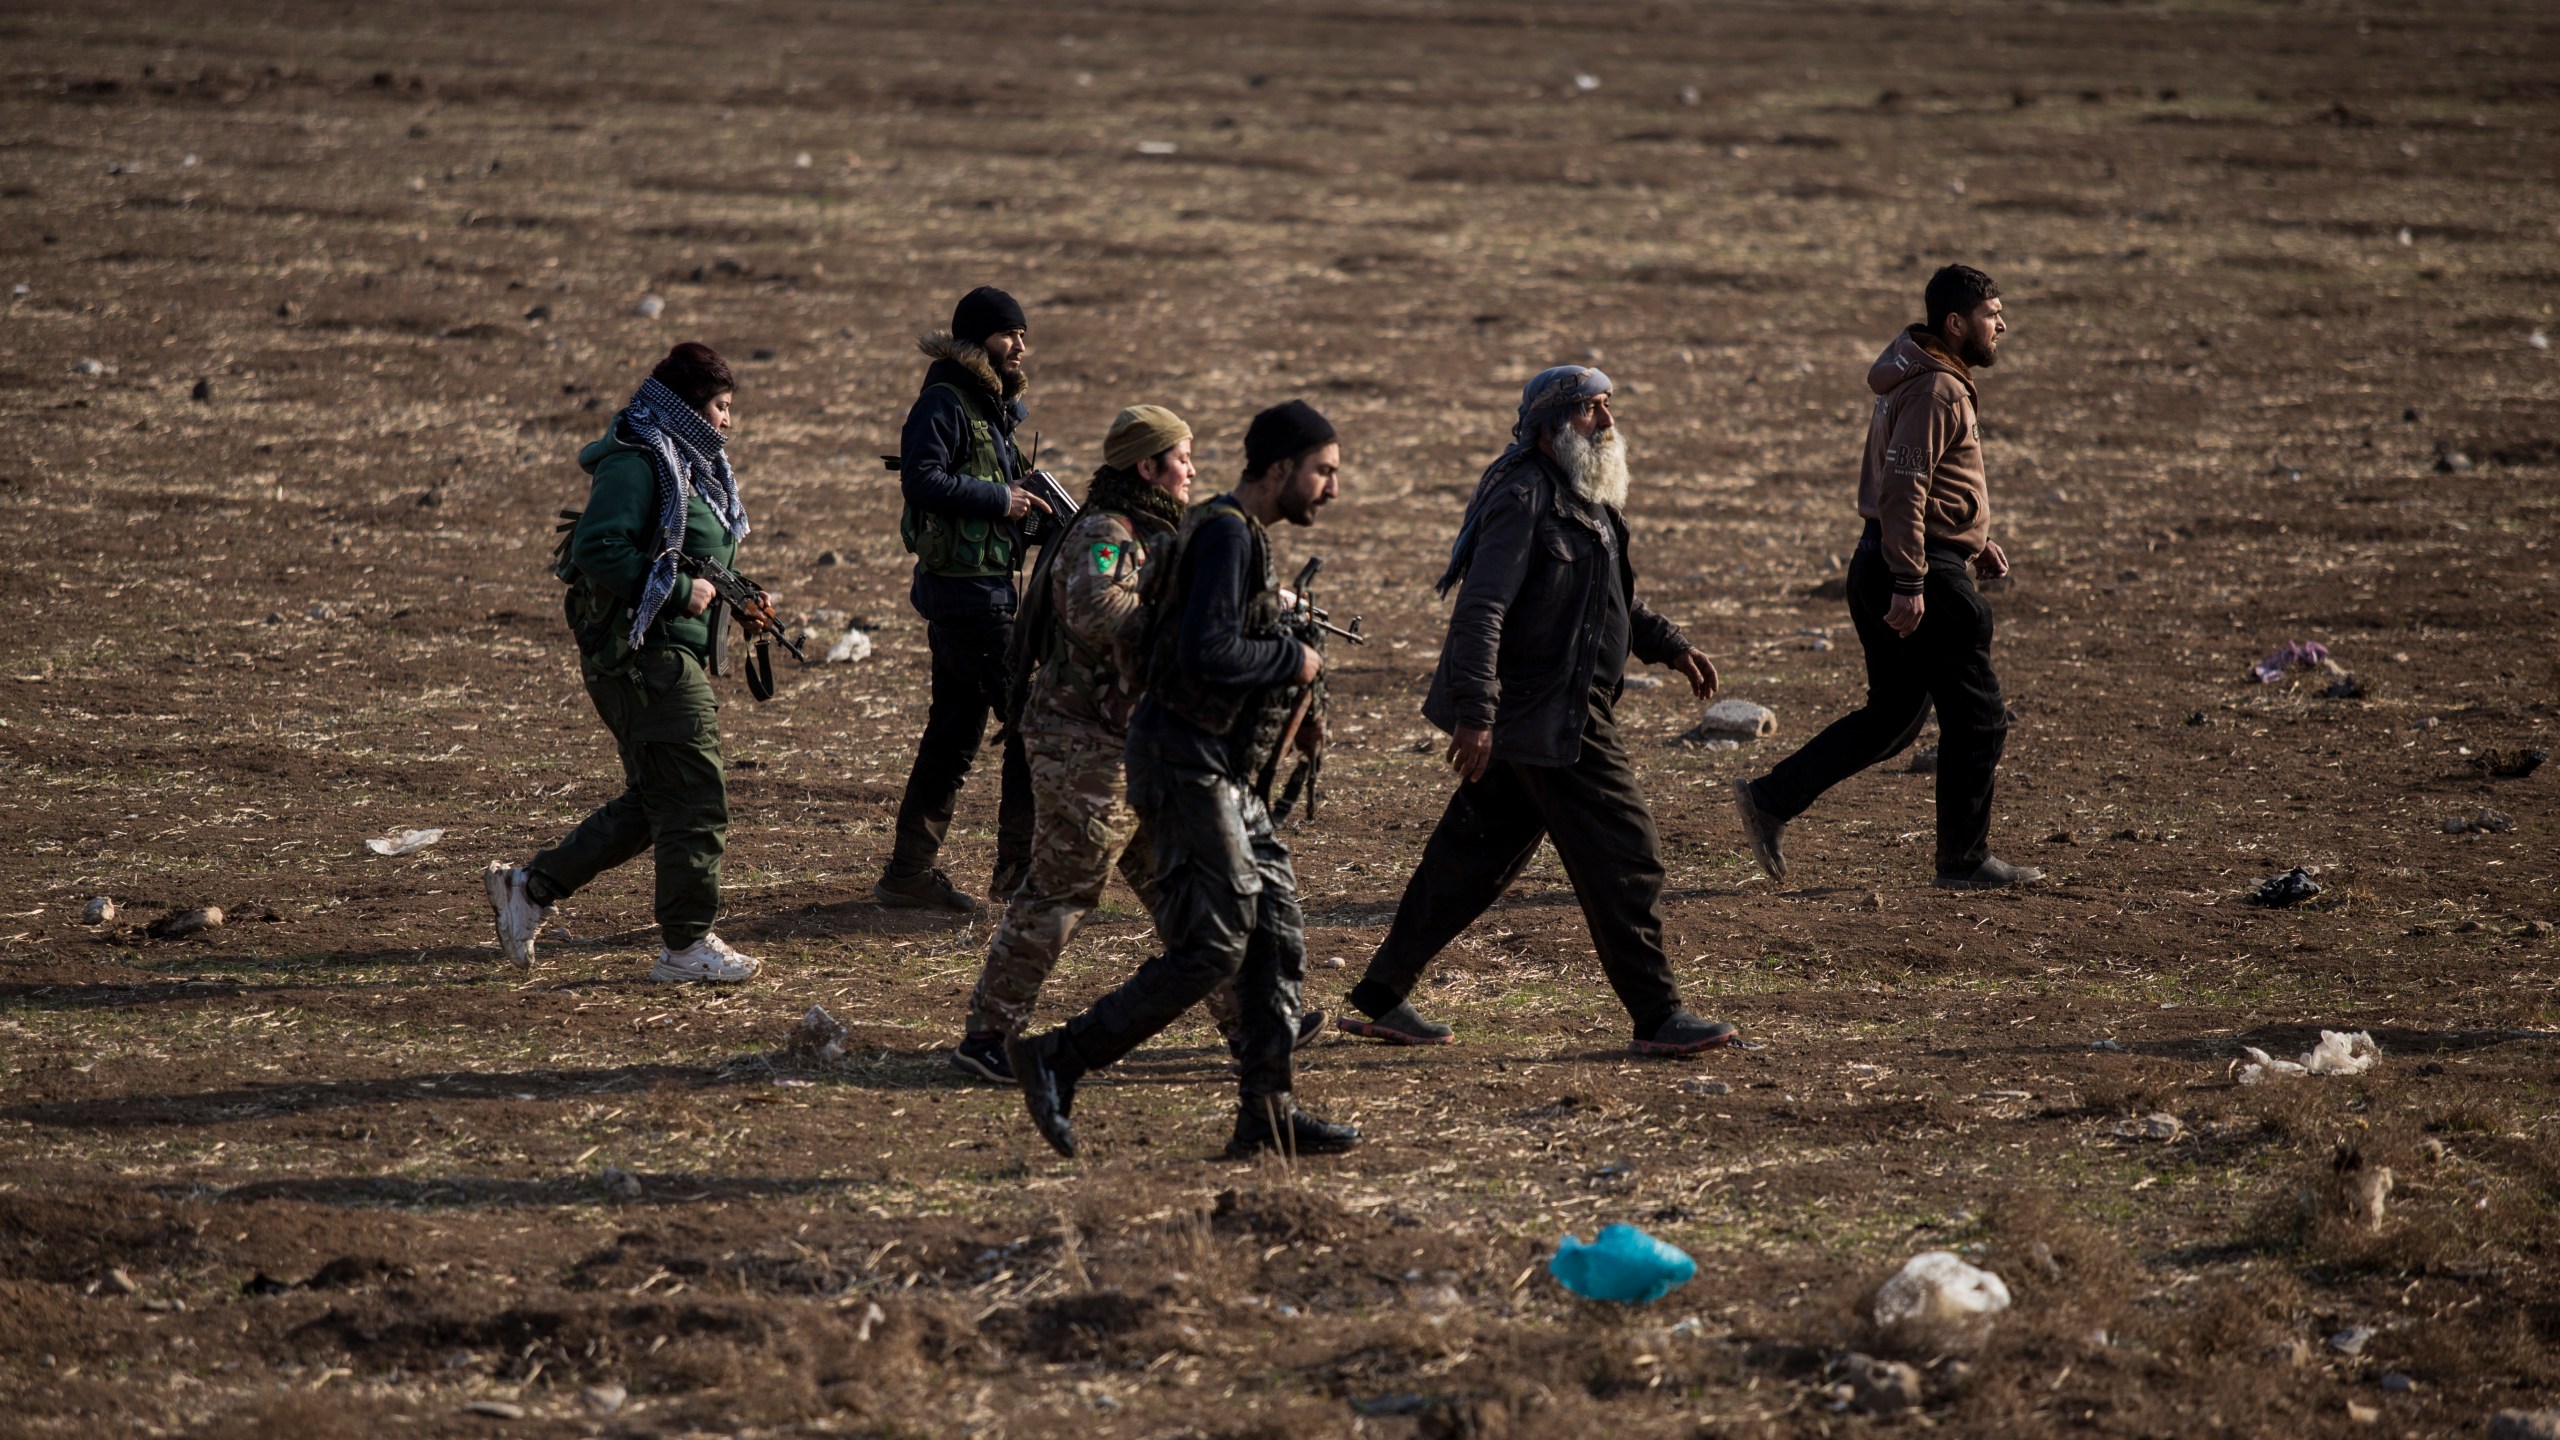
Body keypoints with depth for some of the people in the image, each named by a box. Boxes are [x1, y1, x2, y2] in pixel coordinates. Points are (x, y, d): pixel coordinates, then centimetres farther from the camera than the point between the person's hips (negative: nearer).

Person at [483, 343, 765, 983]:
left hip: (675, 657, 11)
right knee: (695, 800, -7)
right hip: (644, 655, -11)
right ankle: (686, 946, 1)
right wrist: (680, 591, -21)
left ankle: (529, 888, 21)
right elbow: (600, 551, -23)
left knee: (654, 800, 14)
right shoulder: (635, 462, -14)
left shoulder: (692, 463, 18)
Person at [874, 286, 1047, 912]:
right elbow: (923, 480, -25)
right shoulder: (944, 403, -14)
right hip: (966, 589, -10)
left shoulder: (994, 405, 16)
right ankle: (1020, 868, -3)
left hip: (983, 587, 10)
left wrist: (1036, 510, 7)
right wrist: (1000, 500, -19)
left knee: (954, 735, 11)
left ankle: (909, 872, 15)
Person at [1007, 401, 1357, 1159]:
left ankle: (1267, 1111, 10)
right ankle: (1057, 1060, -3)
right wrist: (1294, 662, -13)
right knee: (1211, 947, -9)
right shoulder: (1225, 534, -16)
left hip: (1222, 772, 10)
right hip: (1187, 764, -10)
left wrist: (1284, 709, 12)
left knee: (1278, 937, 8)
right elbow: (1207, 656, -27)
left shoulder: (1242, 535, 16)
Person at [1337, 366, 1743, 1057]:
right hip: (1549, 715, -10)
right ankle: (1658, 1019, -1)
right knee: (1625, 853, -6)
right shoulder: (1524, 497, -16)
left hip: (1564, 709, 10)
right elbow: (1480, 611, -23)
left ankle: (1381, 999, 18)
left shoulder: (1581, 500, 17)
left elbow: (1614, 598, 32)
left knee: (1474, 857, 13)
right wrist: (1474, 714, -29)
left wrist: (1670, 646, 21)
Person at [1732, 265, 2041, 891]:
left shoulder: (1940, 382, 18)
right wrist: (1910, 582, -27)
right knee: (1977, 717, 0)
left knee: (1891, 718, 15)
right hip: (1922, 573, -10)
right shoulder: (1935, 390, -16)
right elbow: (1903, 488, -23)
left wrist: (1975, 541, 20)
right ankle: (1965, 859, 8)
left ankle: (1770, 799, 12)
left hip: (1882, 567, 10)